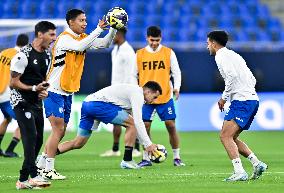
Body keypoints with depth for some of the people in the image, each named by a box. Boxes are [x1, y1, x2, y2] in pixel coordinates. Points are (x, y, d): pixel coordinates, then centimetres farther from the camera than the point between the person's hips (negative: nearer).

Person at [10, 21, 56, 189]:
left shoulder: (47, 55, 10)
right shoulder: (23, 55, -16)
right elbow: (14, 82, -14)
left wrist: (44, 90, 2)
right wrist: (34, 88, -25)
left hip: (37, 103, 8)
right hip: (21, 101, -8)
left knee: (38, 140, 6)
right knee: (31, 137, -19)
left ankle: (23, 180, 13)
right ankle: (33, 176, -24)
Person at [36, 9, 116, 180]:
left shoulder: (83, 37, 10)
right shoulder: (64, 38, -15)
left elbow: (104, 44, 11)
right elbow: (80, 47, -32)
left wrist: (113, 29, -6)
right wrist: (99, 29, -30)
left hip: (67, 93, 9)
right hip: (54, 92, -9)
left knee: (60, 131, 10)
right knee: (58, 129, -12)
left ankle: (41, 165, 18)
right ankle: (48, 170, -9)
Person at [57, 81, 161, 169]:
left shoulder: (132, 92, 26)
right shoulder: (138, 94, -4)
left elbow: (137, 124, 30)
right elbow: (138, 121, -12)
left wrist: (147, 144, 26)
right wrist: (148, 144, -9)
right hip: (98, 104, -10)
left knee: (78, 143, 10)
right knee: (131, 123, -3)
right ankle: (127, 160, 0)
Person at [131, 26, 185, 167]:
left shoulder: (169, 53, 2)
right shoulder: (139, 54, 5)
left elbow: (176, 72, 4)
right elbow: (134, 75, 11)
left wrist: (176, 88, -11)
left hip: (165, 97, -1)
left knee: (171, 126, -3)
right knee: (145, 127, -2)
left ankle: (176, 157, 7)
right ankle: (146, 158, 8)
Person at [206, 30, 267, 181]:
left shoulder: (221, 56, -4)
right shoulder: (234, 55, 25)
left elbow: (232, 76, -20)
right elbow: (252, 80, 23)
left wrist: (224, 97, -10)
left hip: (242, 101, -10)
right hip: (252, 99, 10)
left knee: (225, 136, -15)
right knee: (231, 137, 15)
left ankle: (239, 172, -25)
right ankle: (257, 164, 6)